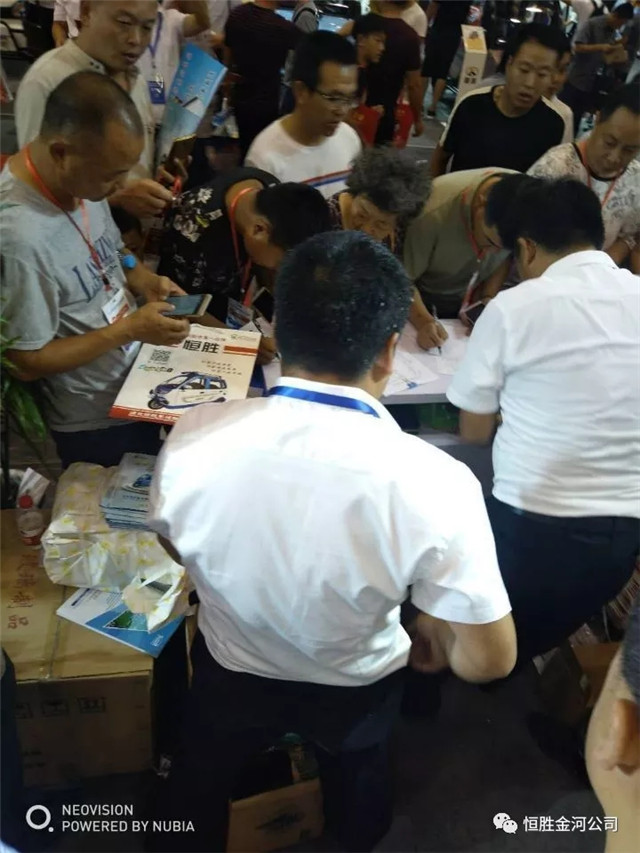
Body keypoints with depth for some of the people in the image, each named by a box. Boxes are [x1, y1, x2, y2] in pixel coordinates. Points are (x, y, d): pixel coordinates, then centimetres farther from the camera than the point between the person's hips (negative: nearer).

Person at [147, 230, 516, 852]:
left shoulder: (194, 439, -29)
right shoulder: (433, 482, -37)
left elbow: (176, 546, -7)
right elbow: (488, 660, -26)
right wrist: (432, 638, -3)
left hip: (232, 672, 0)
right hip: (355, 689, 1)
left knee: (202, 775, 35)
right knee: (356, 779, 37)